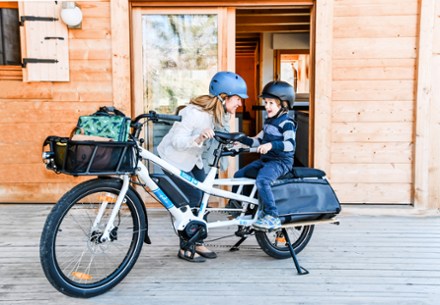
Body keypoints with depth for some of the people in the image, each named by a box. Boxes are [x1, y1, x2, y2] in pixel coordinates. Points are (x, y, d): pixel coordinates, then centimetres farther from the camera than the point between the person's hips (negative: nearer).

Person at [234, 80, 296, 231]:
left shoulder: (286, 123, -11)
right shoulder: (268, 122, 17)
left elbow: (290, 144, -26)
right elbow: (258, 141, 21)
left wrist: (271, 145, -38)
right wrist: (242, 139, 7)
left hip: (281, 162, -9)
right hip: (265, 160, 9)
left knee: (262, 180, -34)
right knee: (239, 175, 7)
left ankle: (272, 217, -28)